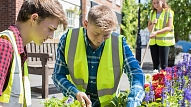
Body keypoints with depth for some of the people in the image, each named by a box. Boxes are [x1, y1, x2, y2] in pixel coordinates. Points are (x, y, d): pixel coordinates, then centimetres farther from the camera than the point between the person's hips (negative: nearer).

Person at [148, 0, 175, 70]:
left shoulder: (168, 12, -2)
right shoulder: (152, 13, 12)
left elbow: (169, 27, -11)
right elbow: (149, 28, 13)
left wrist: (157, 32, -22)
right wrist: (153, 24, -9)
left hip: (164, 41, -4)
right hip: (153, 41, 5)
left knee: (164, 64, -4)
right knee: (155, 63, 8)